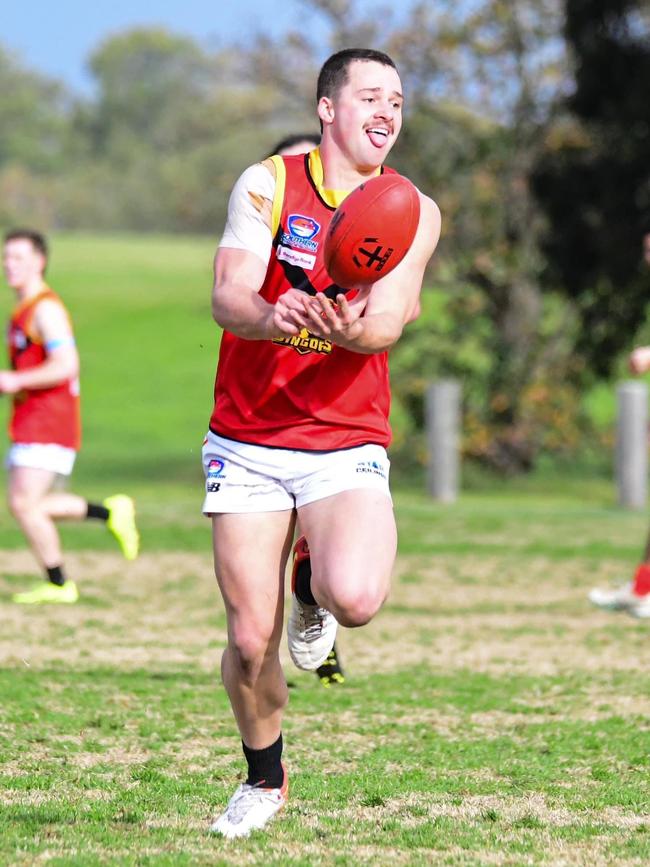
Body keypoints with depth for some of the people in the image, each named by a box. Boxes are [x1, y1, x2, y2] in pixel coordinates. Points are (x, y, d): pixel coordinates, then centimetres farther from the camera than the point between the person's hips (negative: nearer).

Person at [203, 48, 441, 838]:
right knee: (251, 640, -3)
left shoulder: (413, 214, 1)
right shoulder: (267, 185, -2)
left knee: (356, 598, -27)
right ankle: (264, 779, 25)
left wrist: (350, 331, -37)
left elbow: (388, 323, -13)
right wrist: (271, 318, -38)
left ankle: (313, 590, 11)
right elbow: (228, 296, -14)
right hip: (249, 441, 0)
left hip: (347, 445, 0)